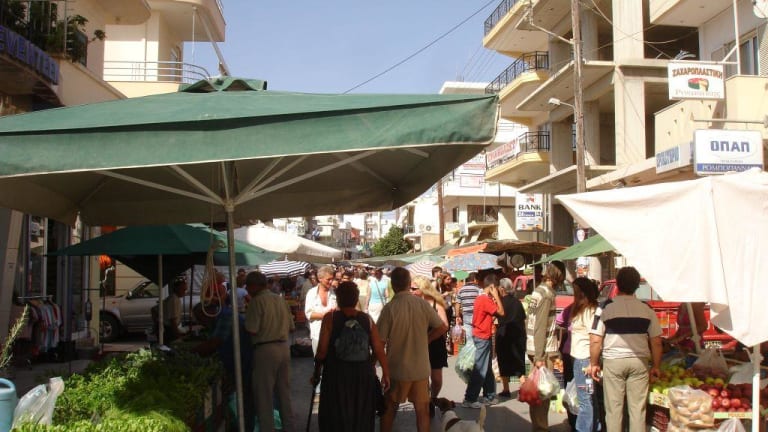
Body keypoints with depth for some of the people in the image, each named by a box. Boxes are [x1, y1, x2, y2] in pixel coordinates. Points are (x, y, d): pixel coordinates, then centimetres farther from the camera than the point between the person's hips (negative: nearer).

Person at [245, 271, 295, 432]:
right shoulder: (281, 299, 7)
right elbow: (291, 327, 11)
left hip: (265, 350, -7)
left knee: (264, 395, 4)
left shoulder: (257, 301, -12)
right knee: (284, 392, 17)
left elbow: (251, 329, -16)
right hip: (284, 348, 7)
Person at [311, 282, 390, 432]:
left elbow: (322, 350, -11)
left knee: (336, 418, 14)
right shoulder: (367, 319, -1)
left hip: (337, 374, -2)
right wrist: (386, 373, 7)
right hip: (363, 374, 2)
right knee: (361, 417, 20)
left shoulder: (330, 318, -8)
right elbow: (379, 349, -3)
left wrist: (316, 373, 2)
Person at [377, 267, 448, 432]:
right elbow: (442, 327, 0)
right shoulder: (422, 304, -8)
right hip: (421, 368, 2)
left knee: (389, 409, 15)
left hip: (397, 368, -2)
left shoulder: (389, 308, -16)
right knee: (422, 409, 11)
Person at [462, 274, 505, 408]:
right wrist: (496, 296, -12)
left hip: (480, 336, 10)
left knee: (487, 368, 16)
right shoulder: (486, 300, -18)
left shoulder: (480, 298, 11)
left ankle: (489, 396, 24)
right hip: (483, 337, -10)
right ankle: (469, 399, -5)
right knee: (480, 369, -6)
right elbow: (501, 312, -19)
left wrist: (493, 298, 6)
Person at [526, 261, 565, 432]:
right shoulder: (547, 294, -16)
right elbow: (540, 327, -20)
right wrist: (539, 356, -21)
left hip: (534, 348, 9)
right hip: (543, 350, -9)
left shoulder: (538, 290, 12)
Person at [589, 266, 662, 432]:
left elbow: (595, 340, -8)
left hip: (613, 362, -2)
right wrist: (656, 366, 15)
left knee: (614, 408, 6)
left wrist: (594, 364, 4)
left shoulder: (606, 308, -6)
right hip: (639, 362, 2)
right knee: (638, 408, 9)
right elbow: (656, 342, 4)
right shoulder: (647, 309, 2)